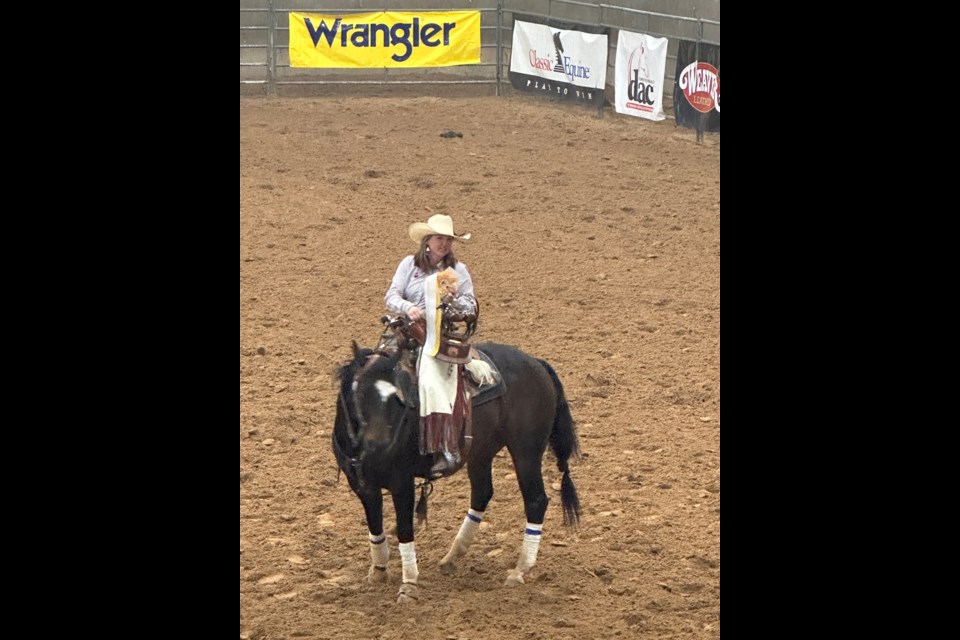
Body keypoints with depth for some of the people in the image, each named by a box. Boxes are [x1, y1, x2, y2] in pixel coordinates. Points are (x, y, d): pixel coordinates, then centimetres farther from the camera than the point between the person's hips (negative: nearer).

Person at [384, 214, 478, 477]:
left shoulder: (458, 271, 9)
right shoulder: (409, 264, 10)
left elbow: (471, 308, 7)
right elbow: (391, 296, 3)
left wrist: (453, 301, -14)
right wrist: (408, 307, -18)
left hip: (442, 336, -4)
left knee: (431, 380, -26)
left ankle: (449, 451, -30)